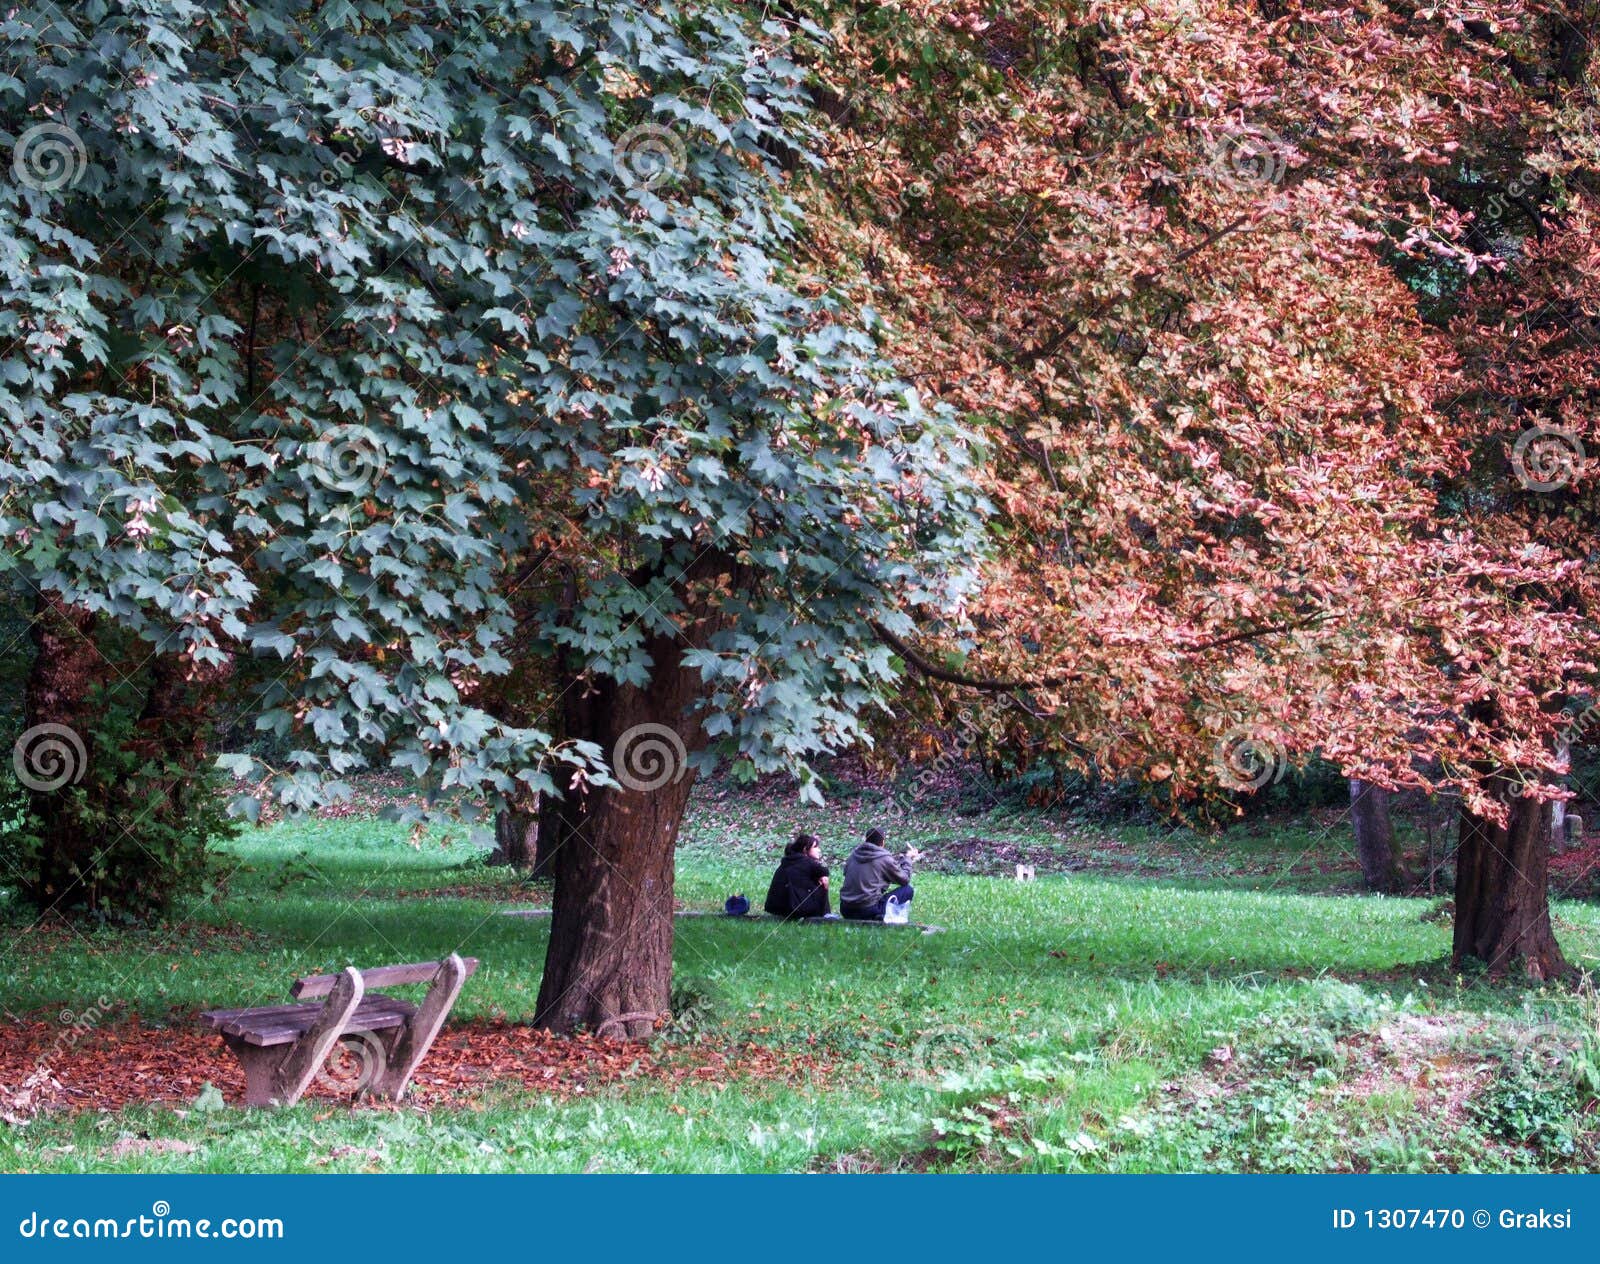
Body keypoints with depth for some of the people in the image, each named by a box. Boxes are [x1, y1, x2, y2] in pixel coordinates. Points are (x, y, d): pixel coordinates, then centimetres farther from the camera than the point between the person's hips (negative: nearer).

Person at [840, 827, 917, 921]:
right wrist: (907, 858, 20)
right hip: (868, 911, -6)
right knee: (908, 890, 3)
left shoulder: (854, 854, 8)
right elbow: (905, 880, 3)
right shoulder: (885, 859, -7)